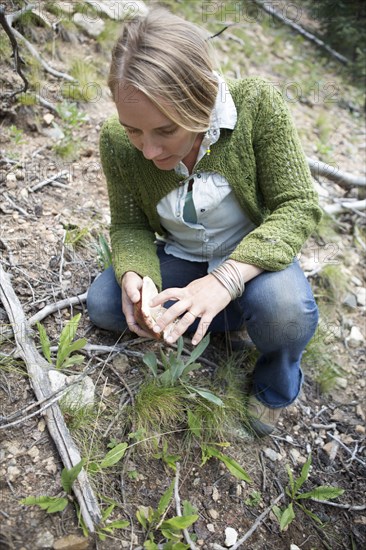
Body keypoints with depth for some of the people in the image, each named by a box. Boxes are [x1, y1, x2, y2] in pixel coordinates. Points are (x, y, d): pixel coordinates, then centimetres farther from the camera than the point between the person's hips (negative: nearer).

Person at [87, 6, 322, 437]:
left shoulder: (256, 105, -27)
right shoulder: (118, 142, -19)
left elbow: (298, 206, -25)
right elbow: (129, 226, -7)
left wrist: (226, 279, -39)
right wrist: (134, 276, -31)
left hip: (251, 256, -3)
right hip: (180, 259, 4)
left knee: (283, 306, -34)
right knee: (101, 303, -15)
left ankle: (275, 388, 2)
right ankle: (234, 317, -2)